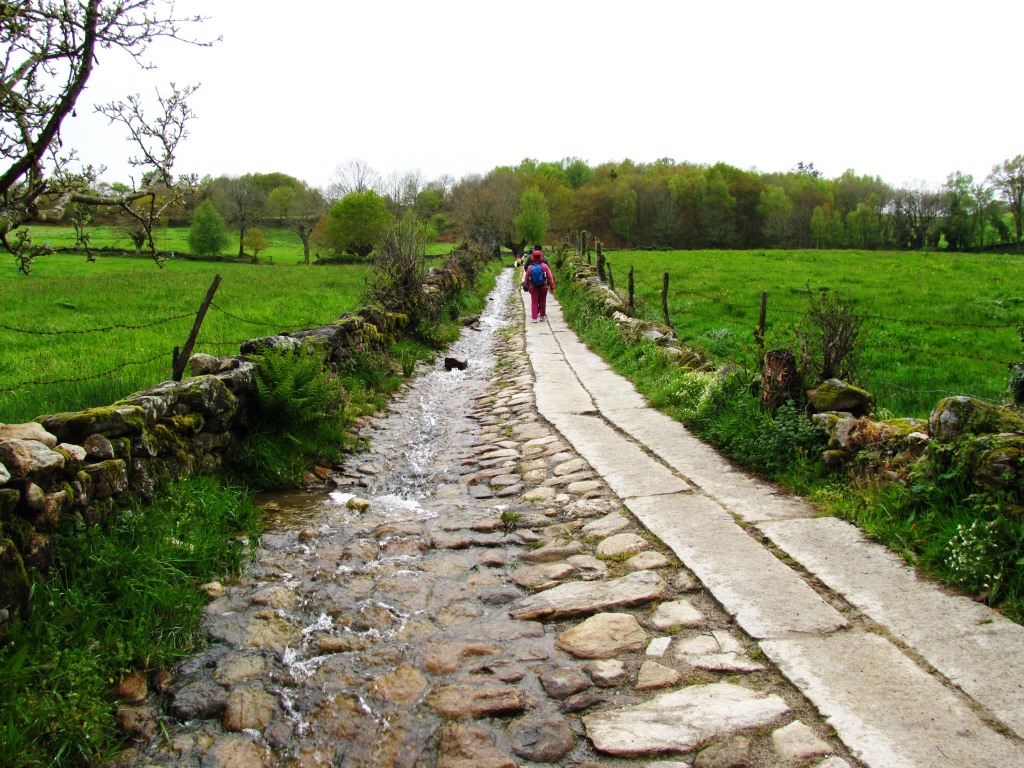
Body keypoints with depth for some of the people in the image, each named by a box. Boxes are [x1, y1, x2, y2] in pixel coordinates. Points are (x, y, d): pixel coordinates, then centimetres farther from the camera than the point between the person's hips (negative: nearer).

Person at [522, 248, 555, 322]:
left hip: (533, 287, 0)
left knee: (534, 302, 5)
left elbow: (526, 278, 3)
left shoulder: (530, 267, -6)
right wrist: (552, 286, 1)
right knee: (542, 301, 15)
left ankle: (534, 317, -2)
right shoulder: (544, 266, -9)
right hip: (543, 286, 0)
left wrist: (527, 286, 19)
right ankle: (542, 316, 23)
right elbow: (550, 277, -7)